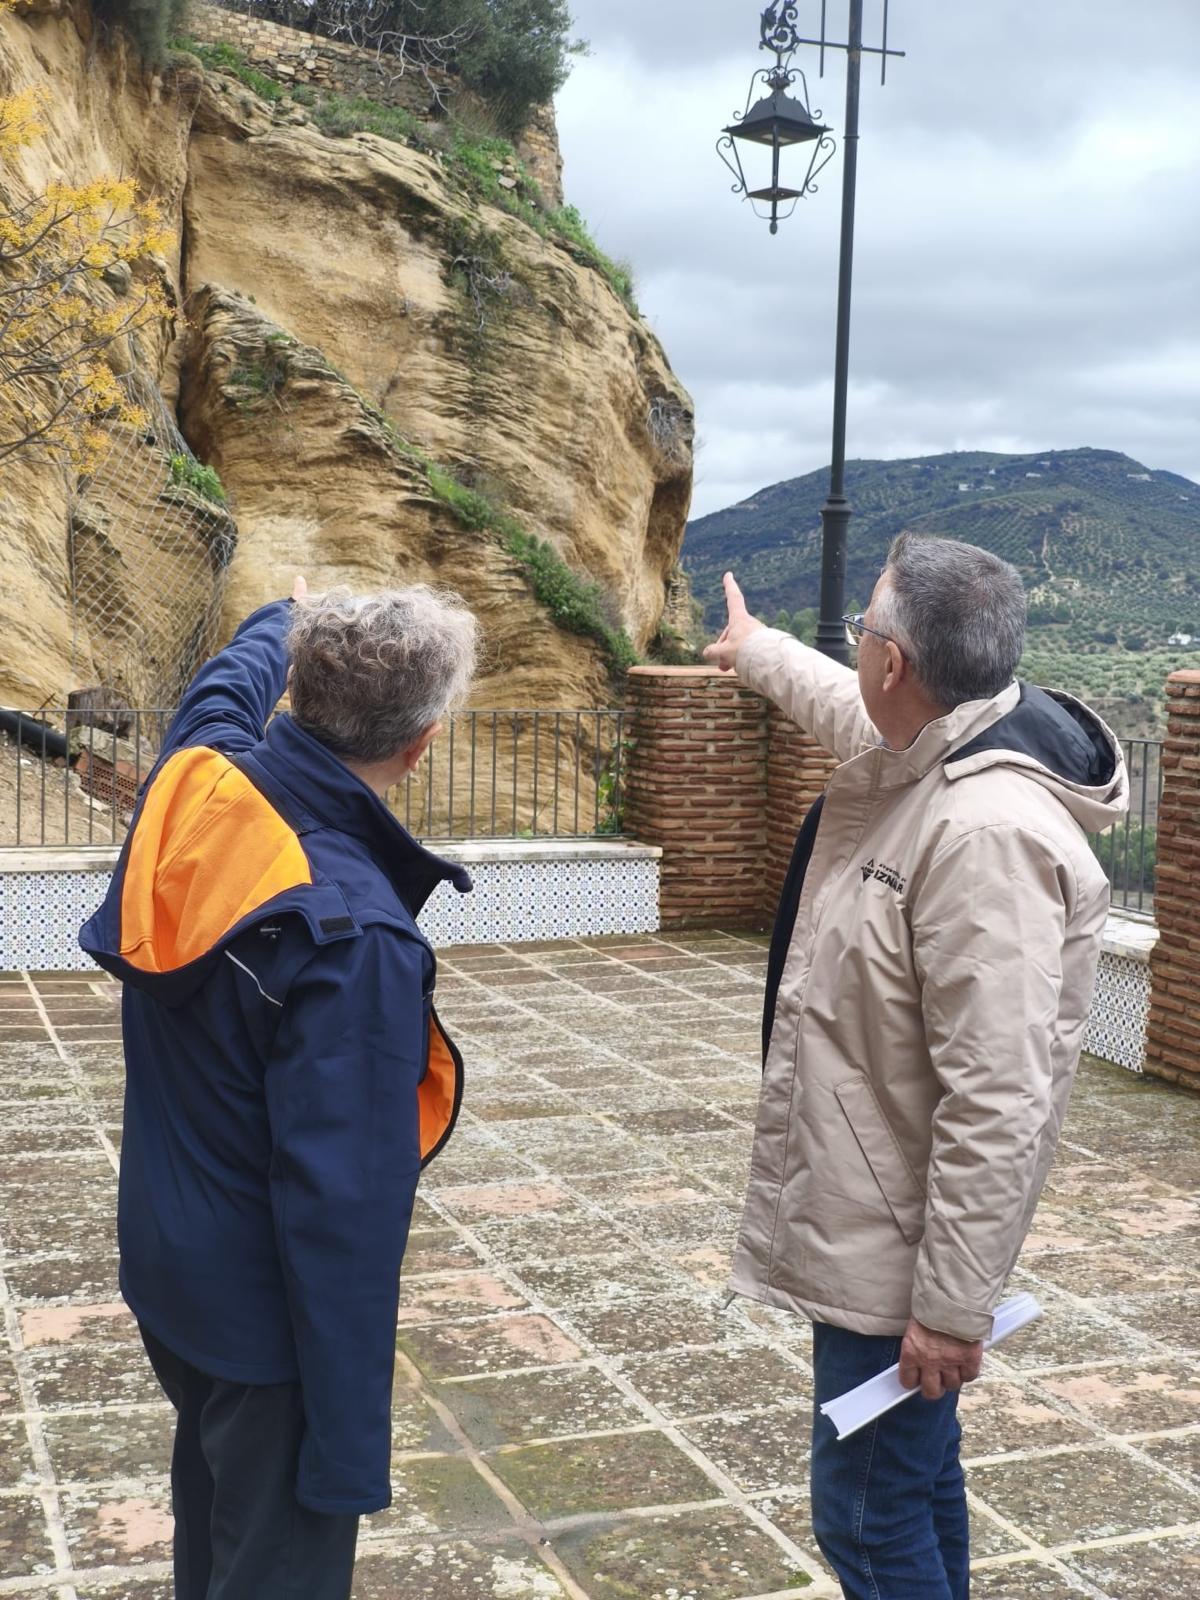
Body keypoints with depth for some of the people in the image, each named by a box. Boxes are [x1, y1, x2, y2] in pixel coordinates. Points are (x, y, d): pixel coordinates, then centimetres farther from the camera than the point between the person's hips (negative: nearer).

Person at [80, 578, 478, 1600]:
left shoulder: (196, 780, -12)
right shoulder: (352, 938, -34)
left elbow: (230, 682, 14)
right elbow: (341, 1208, -31)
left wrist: (284, 623, 36)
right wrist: (350, 1454, -23)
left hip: (165, 1263, 8)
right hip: (269, 1315, -8)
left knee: (216, 1509, 30)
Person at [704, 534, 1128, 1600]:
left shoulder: (988, 832, -29)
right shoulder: (914, 754, 2)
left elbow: (997, 1104, -30)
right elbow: (842, 705, 29)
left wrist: (952, 1306, -26)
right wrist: (753, 649, 46)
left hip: (902, 1247, -10)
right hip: (867, 1219, 10)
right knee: (914, 1472, 24)